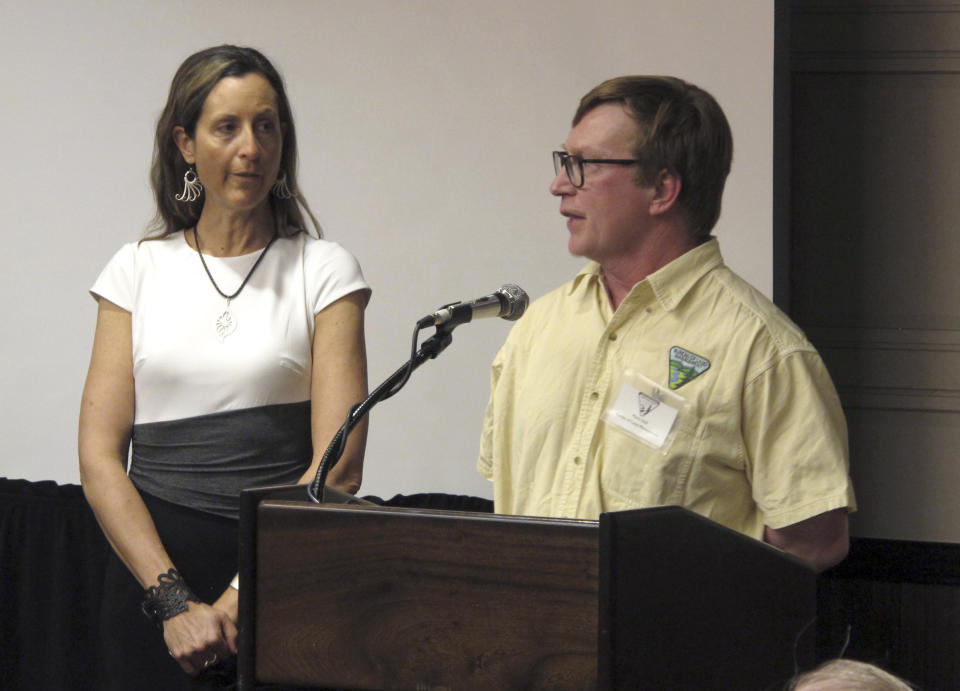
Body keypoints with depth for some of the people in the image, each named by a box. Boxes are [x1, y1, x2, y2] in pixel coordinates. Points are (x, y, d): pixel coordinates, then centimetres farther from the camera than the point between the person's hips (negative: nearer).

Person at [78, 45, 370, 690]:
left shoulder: (324, 271, 1)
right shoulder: (141, 268, 6)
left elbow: (340, 465, -7)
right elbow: (100, 456, 0)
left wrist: (243, 597, -16)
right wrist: (173, 600, -12)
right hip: (152, 564, 2)